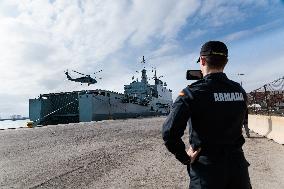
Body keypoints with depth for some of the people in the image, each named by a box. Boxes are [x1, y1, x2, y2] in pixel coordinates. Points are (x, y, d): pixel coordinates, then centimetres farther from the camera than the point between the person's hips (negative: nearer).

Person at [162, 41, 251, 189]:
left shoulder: (192, 92, -17)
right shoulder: (240, 91, 0)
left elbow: (169, 132, -23)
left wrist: (184, 158, -10)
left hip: (207, 166, -4)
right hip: (238, 163, 5)